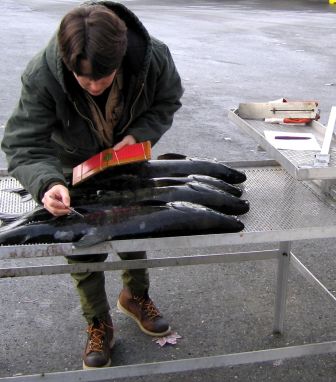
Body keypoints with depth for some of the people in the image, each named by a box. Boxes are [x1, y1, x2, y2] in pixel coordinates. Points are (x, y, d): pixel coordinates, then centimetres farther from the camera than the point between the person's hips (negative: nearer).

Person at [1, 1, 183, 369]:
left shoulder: (153, 57, -34)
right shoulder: (41, 75, -39)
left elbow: (167, 101, -12)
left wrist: (139, 134, -29)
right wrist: (47, 183, -55)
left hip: (128, 156, 2)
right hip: (76, 163, -2)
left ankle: (135, 295, 47)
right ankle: (98, 325, 28)